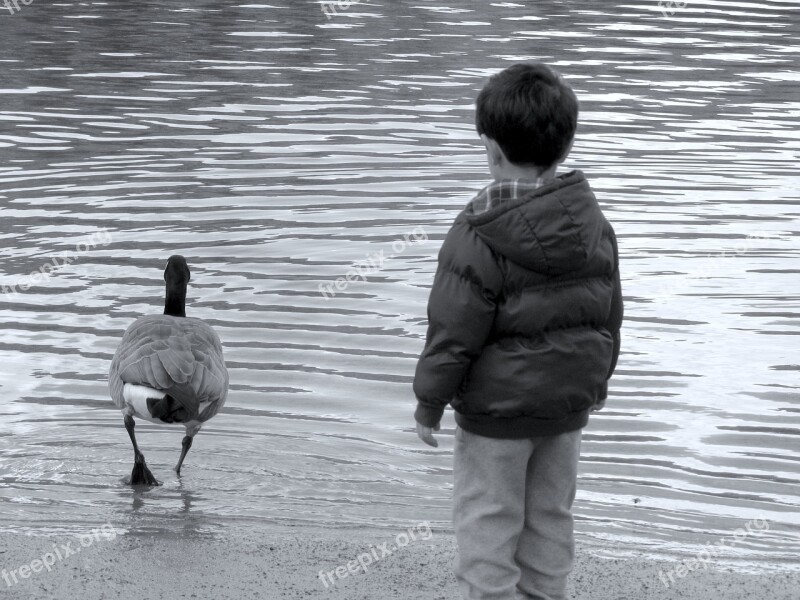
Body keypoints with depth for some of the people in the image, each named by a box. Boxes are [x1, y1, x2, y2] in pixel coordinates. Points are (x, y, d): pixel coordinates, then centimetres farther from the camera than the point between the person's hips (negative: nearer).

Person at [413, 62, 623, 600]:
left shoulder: (478, 234, -20)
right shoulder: (594, 222, -1)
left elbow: (454, 332, -17)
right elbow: (610, 313, 10)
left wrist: (430, 402, -5)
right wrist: (596, 381, 24)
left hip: (496, 411, -6)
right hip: (568, 404, 6)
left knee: (487, 526, 5)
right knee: (550, 518, 18)